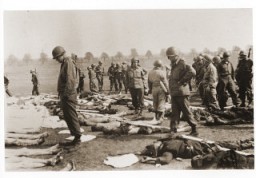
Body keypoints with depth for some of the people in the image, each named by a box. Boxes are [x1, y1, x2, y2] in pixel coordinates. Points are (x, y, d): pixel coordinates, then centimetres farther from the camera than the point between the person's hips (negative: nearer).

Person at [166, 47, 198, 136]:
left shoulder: (182, 64, -12)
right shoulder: (174, 65, 17)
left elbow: (192, 72, -27)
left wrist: (182, 81, -19)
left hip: (181, 92, -8)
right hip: (174, 93, 9)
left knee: (186, 112, -1)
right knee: (175, 113, 6)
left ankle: (194, 130, 10)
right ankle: (173, 130, 7)